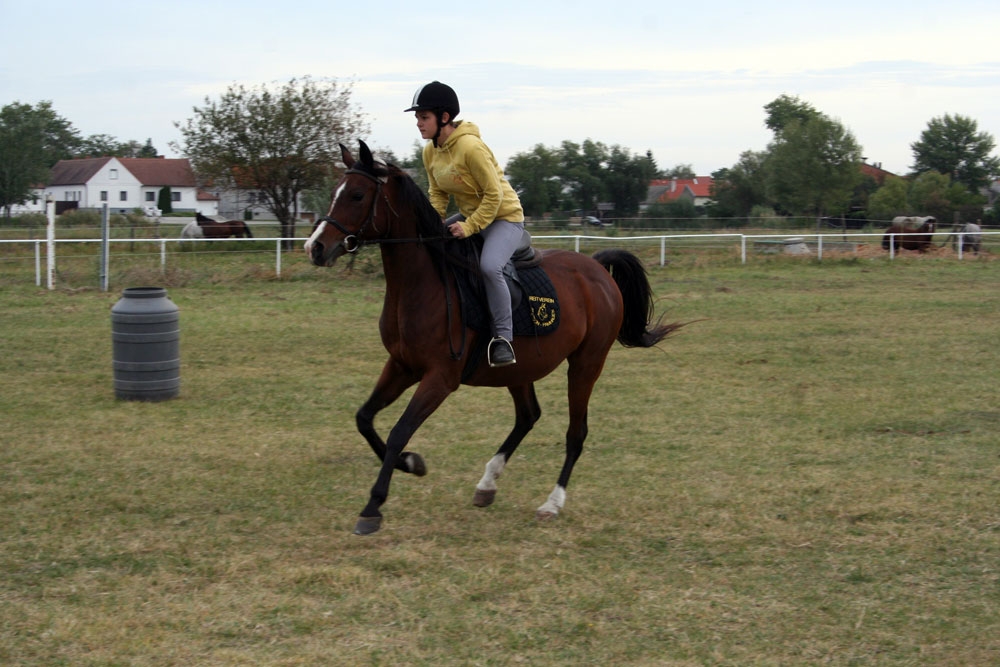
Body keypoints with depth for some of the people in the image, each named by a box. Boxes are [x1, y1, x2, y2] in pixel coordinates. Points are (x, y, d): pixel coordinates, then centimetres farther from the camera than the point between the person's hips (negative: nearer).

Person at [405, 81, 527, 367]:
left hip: (504, 216, -9)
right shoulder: (430, 151, -1)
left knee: (489, 266, -34)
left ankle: (503, 336, -22)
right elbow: (437, 193, 9)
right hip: (469, 216, 9)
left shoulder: (471, 147, -26)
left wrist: (469, 227, -26)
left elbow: (494, 194, -23)